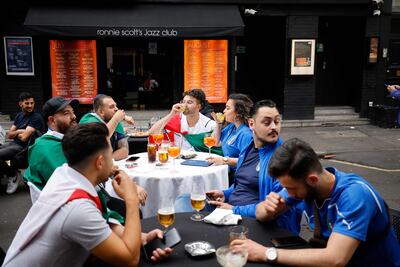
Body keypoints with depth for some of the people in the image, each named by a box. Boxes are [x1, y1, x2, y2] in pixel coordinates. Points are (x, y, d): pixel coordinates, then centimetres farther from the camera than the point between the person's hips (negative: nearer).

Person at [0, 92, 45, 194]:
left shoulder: (36, 117, -13)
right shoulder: (19, 115, 13)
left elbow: (24, 138, -20)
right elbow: (9, 135, 11)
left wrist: (16, 133, 1)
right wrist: (19, 131, -7)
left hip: (24, 148, -8)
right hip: (14, 144, 9)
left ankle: (13, 175, 2)